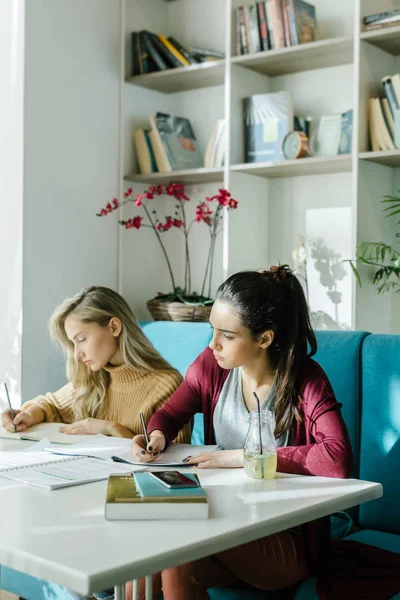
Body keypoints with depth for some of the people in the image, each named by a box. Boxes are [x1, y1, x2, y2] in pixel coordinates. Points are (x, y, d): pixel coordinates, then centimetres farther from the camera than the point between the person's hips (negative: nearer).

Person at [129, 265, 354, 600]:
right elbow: (170, 414, 15)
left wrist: (243, 456, -24)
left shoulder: (306, 381, -13)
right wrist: (156, 437, -9)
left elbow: (338, 460, -28)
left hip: (288, 540, -3)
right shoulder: (211, 365, -2)